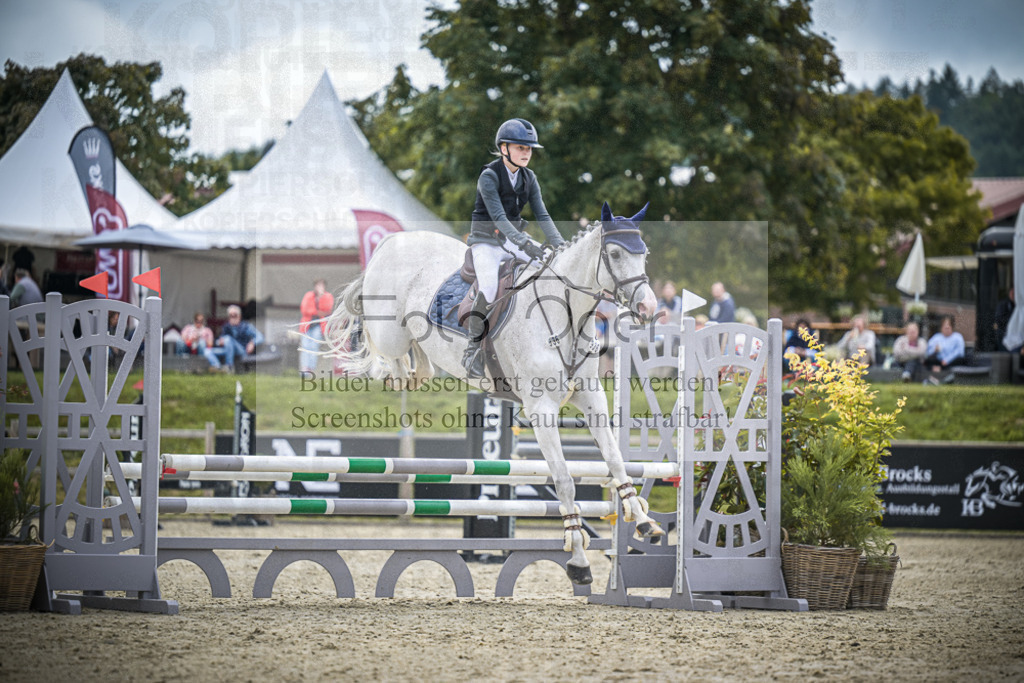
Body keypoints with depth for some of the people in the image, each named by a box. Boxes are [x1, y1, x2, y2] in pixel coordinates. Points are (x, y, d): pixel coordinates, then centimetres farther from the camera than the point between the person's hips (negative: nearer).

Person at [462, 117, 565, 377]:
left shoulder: (529, 178, 5)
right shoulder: (489, 176, -15)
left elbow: (542, 215, 2)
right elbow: (498, 216, -25)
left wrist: (559, 245, -13)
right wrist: (524, 244, -36)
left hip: (514, 239, 6)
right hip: (486, 241, -6)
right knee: (488, 288, -28)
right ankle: (473, 349, -16)